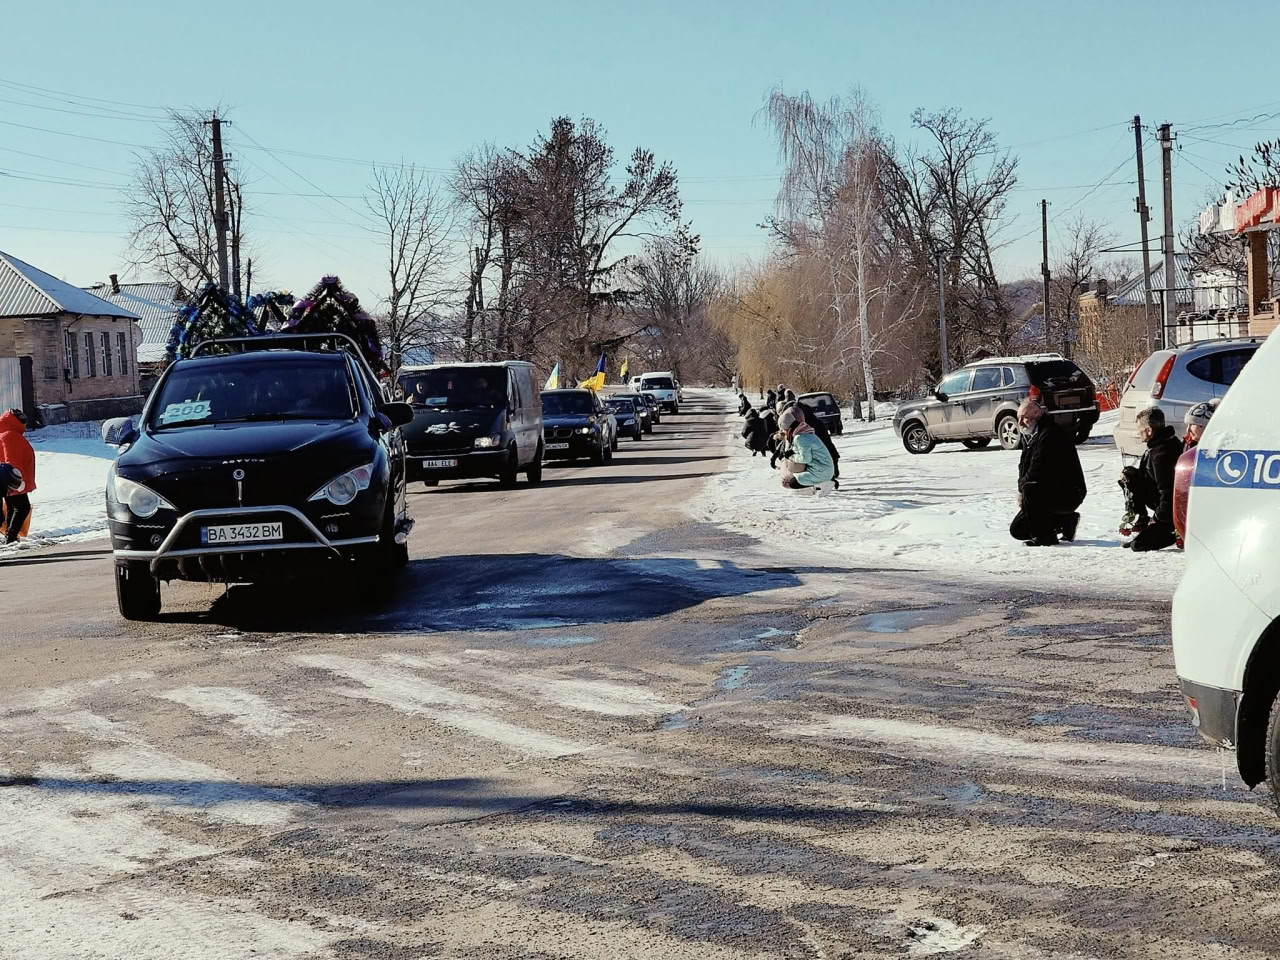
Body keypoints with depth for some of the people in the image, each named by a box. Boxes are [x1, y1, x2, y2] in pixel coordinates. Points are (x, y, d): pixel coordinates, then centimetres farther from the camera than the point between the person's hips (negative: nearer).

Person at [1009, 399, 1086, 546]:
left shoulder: (1050, 434, -21)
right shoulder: (1030, 436, 11)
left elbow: (1038, 470, -27)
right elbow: (1024, 467, 12)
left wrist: (1022, 488, -13)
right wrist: (1022, 487, -7)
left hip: (1068, 494, -10)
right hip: (1049, 494, 10)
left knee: (1030, 490, -35)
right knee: (1017, 530, 7)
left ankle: (1044, 536, -21)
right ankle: (1065, 521, 18)